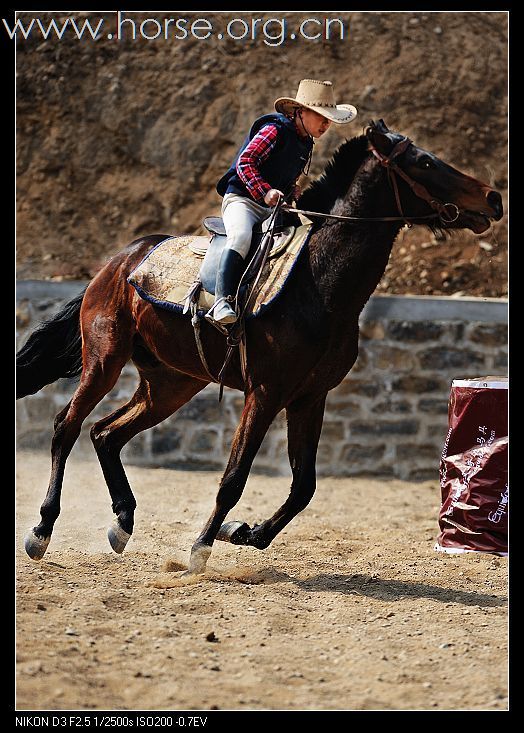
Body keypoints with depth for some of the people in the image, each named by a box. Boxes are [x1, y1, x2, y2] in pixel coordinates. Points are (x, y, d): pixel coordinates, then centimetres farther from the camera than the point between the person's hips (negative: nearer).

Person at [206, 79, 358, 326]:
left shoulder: (306, 144, 15)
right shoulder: (274, 130, -10)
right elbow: (245, 162, -17)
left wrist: (292, 192, 6)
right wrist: (265, 191, -28)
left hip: (274, 208, 8)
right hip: (242, 198, -8)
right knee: (240, 238, -35)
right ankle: (222, 302, -42)